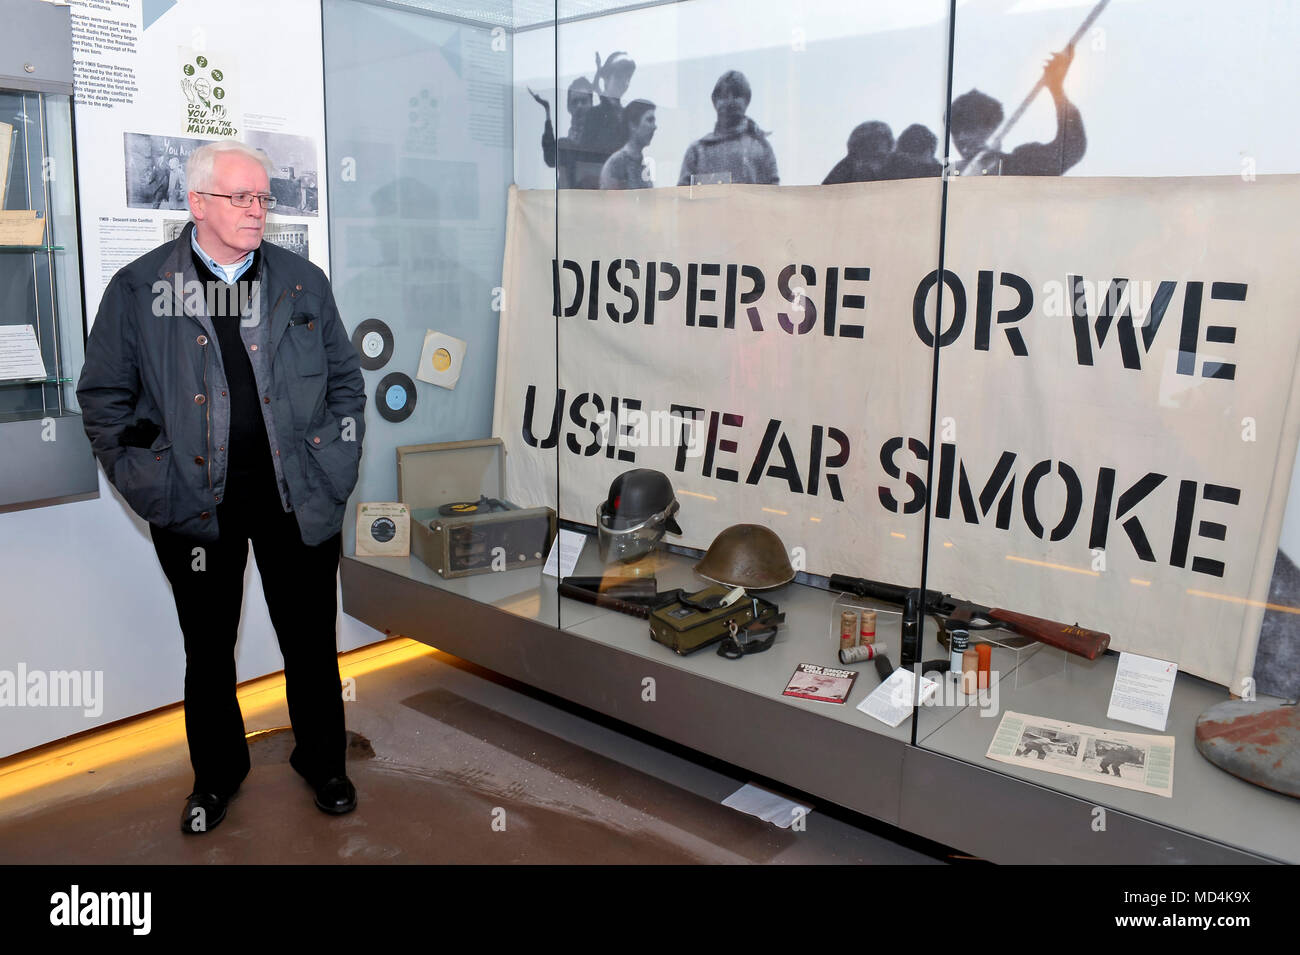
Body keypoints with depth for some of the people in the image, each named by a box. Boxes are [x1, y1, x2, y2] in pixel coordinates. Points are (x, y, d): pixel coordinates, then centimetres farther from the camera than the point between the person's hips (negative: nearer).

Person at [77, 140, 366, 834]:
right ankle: (216, 774, 37)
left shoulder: (303, 281, 5)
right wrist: (148, 481, -3)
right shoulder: (138, 287, -1)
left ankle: (323, 762, 34)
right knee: (208, 649, 15)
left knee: (311, 643, 11)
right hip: (197, 507, 0)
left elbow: (345, 379, 10)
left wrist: (335, 467, 2)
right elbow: (103, 397, 4)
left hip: (297, 498, 1)